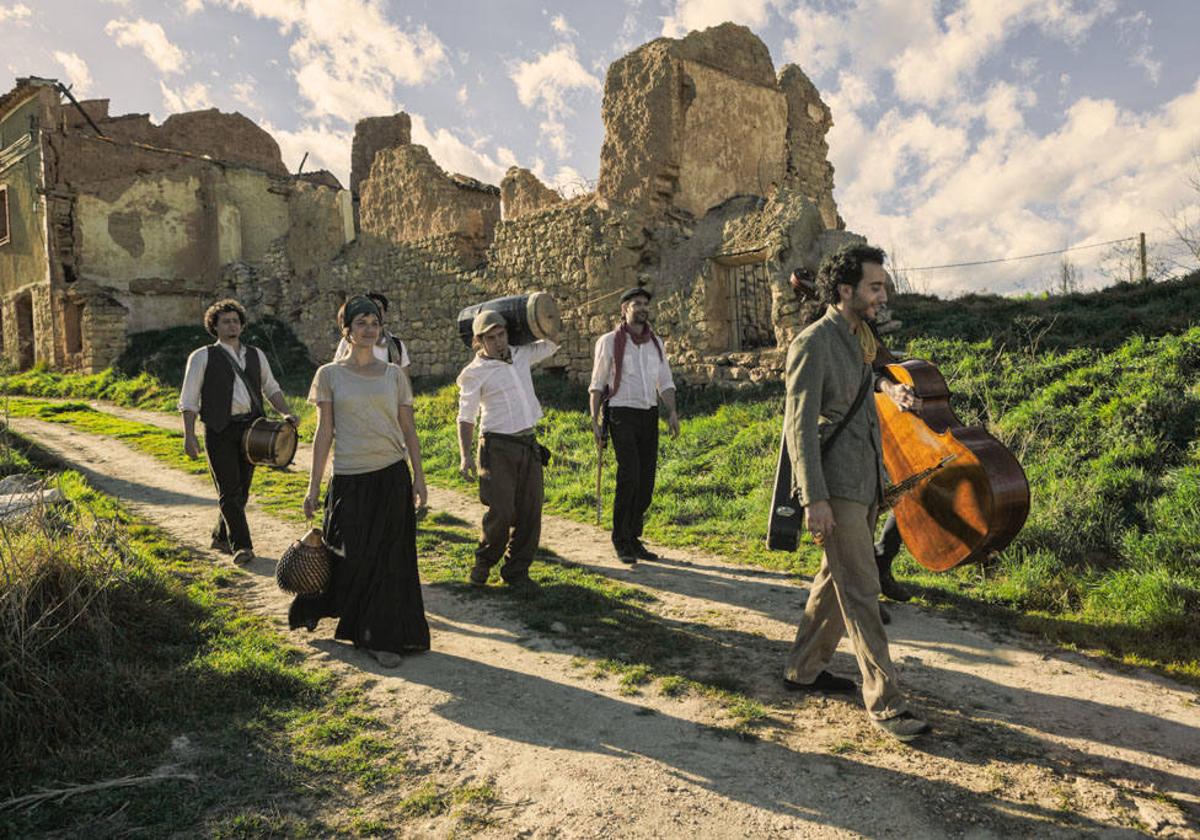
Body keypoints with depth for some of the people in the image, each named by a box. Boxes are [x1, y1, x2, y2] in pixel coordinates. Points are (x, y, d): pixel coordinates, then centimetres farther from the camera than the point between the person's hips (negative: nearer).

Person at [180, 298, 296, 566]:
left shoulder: (256, 355, 15)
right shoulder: (202, 357, 2)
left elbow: (271, 388, 21)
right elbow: (189, 398, -1)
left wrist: (286, 413, 3)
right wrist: (189, 435, -10)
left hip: (251, 429, 4)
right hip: (219, 431, -4)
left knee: (241, 489, 10)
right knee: (229, 490, -7)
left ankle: (221, 537, 27)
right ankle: (241, 545, -5)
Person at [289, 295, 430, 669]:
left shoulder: (394, 374, 6)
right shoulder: (329, 374, 2)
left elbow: (408, 429, 7)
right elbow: (324, 432, 1)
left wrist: (418, 476, 1)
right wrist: (314, 486, -1)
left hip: (392, 476, 2)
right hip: (349, 479, -1)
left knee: (389, 560, 4)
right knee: (347, 556, 5)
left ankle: (382, 637, 18)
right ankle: (312, 604, 38)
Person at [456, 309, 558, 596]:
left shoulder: (521, 355, 10)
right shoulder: (474, 373, -4)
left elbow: (551, 344, 24)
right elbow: (465, 417, -4)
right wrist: (465, 456, -14)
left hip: (529, 445, 5)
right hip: (498, 447, -5)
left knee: (530, 513, 4)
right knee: (501, 511, -11)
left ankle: (516, 572, 19)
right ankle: (484, 561, 17)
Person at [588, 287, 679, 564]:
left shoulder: (656, 343, 11)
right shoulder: (609, 341, -1)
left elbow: (665, 383, 11)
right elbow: (597, 384, 1)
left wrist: (672, 414, -4)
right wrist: (594, 421, -6)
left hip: (649, 416, 5)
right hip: (622, 416, -5)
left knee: (646, 481, 3)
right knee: (629, 477, -15)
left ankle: (633, 539, 15)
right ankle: (621, 541, -1)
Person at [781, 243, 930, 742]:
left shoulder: (858, 338, 14)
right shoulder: (812, 344, -14)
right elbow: (800, 426, -18)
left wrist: (888, 388, 13)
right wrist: (814, 498, -22)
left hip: (864, 483, 9)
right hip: (836, 488, -9)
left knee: (837, 578, 16)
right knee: (861, 591, -5)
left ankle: (803, 670, 30)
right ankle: (884, 704, 4)